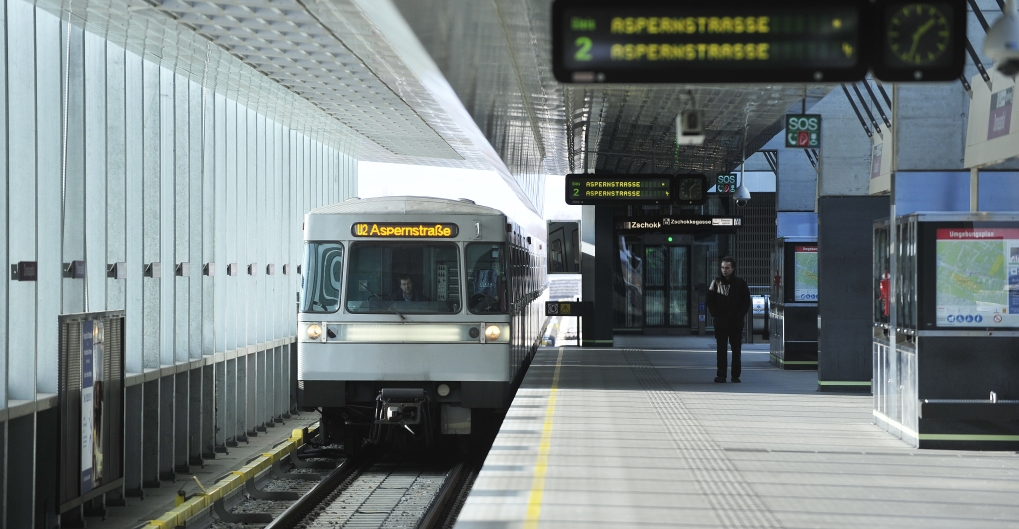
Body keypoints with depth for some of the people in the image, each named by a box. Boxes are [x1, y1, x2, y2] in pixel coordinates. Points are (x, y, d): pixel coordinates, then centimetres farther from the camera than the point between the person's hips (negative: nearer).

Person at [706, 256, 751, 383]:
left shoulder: (740, 283, 1)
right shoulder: (716, 282, 4)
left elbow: (746, 301, 4)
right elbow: (710, 300, 7)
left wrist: (740, 315, -6)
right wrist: (715, 314, -4)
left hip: (736, 322, 0)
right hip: (720, 322, 0)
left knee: (736, 350, 4)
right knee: (721, 349, 1)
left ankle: (735, 375, 10)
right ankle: (721, 375, 4)